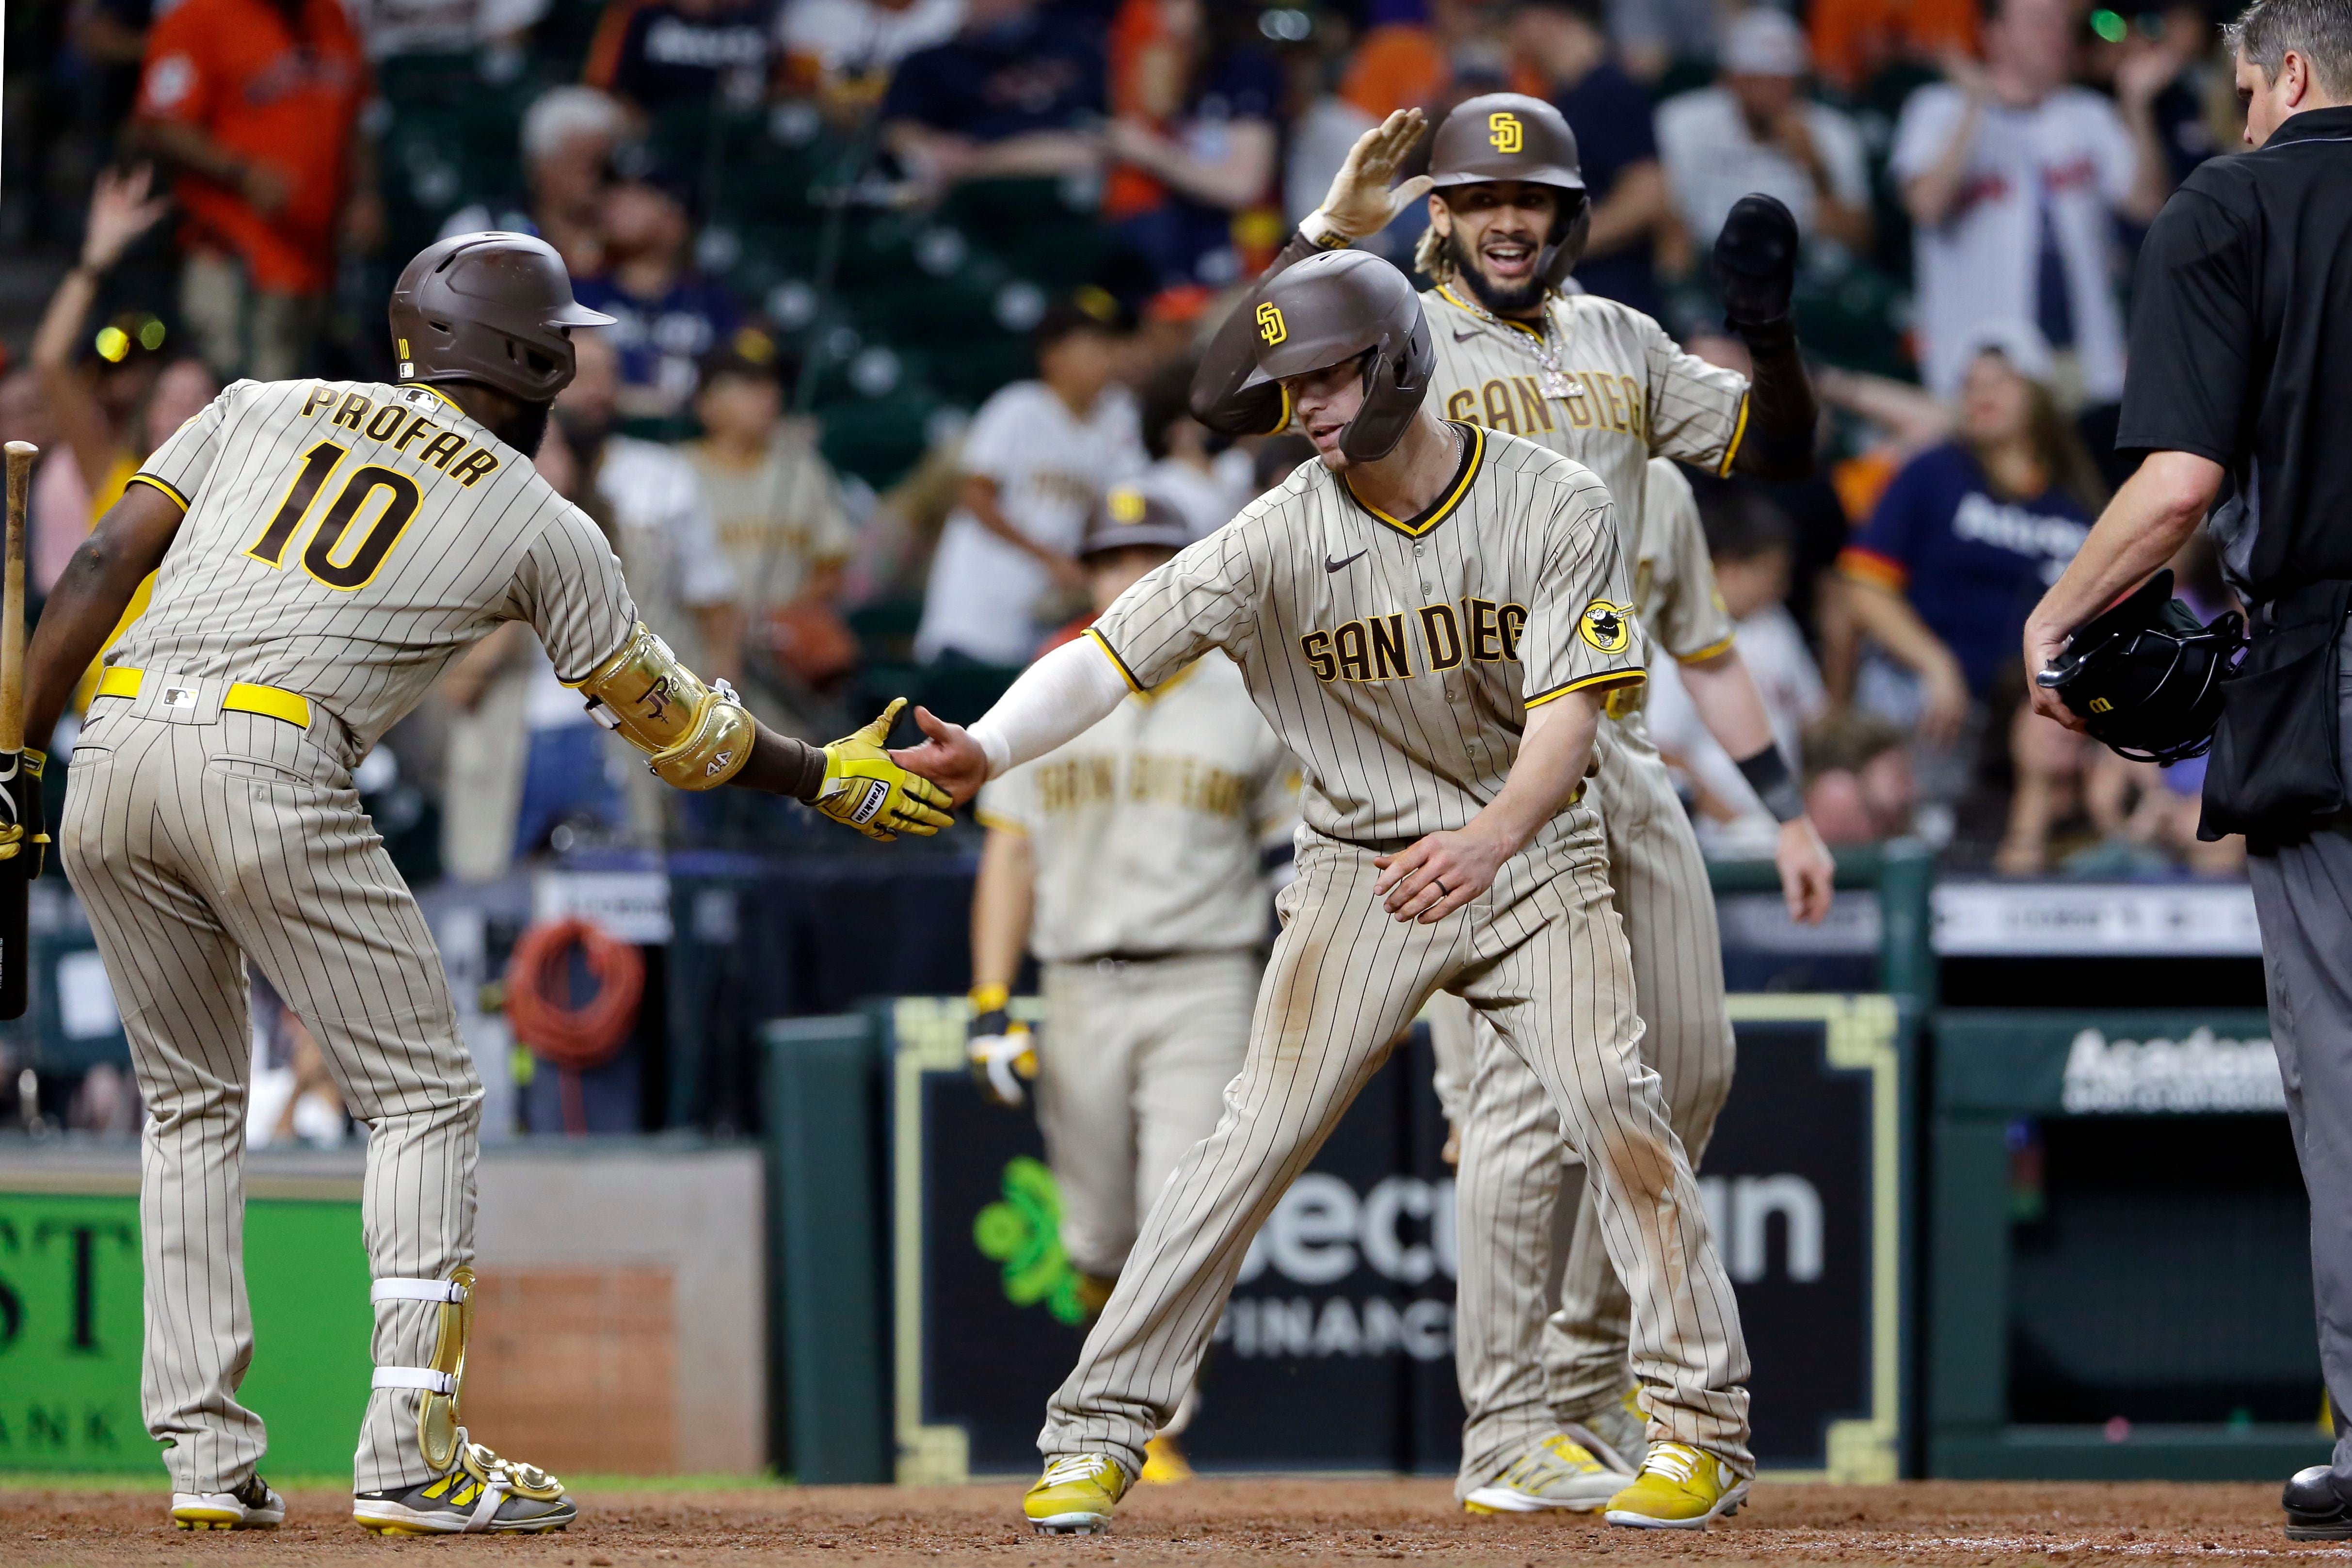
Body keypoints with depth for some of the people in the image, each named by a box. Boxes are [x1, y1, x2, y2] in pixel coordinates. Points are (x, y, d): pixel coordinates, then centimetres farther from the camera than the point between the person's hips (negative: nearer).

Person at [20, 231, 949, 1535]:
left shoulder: (262, 409, 21)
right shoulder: (540, 527, 13)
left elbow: (100, 568, 11)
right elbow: (669, 720, 22)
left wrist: (20, 756, 11)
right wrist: (826, 778, 36)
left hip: (112, 752, 5)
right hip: (269, 769, -5)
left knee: (191, 1103, 18)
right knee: (422, 1098, 7)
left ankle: (207, 1457, 12)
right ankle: (411, 1458, -2)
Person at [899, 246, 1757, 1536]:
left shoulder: (1555, 508, -12)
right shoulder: (1283, 536, -12)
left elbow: (1568, 710, -20)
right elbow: (1115, 650, -19)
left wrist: (1491, 838, -40)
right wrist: (987, 750, -37)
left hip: (1528, 851, 0)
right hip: (1361, 870, 0)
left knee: (1614, 1106, -14)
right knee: (1255, 1138, -8)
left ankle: (1699, 1422, -3)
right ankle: (1099, 1430, -3)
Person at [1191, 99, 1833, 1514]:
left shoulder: (1623, 346, 16)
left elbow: (1778, 445, 15)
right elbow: (1230, 393, -18)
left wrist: (1771, 329, -3)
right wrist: (1331, 229, -22)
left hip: (1622, 749, 7)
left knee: (1689, 1064, 9)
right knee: (1541, 1066, -14)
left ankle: (1590, 1384, 24)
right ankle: (1507, 1433, -11)